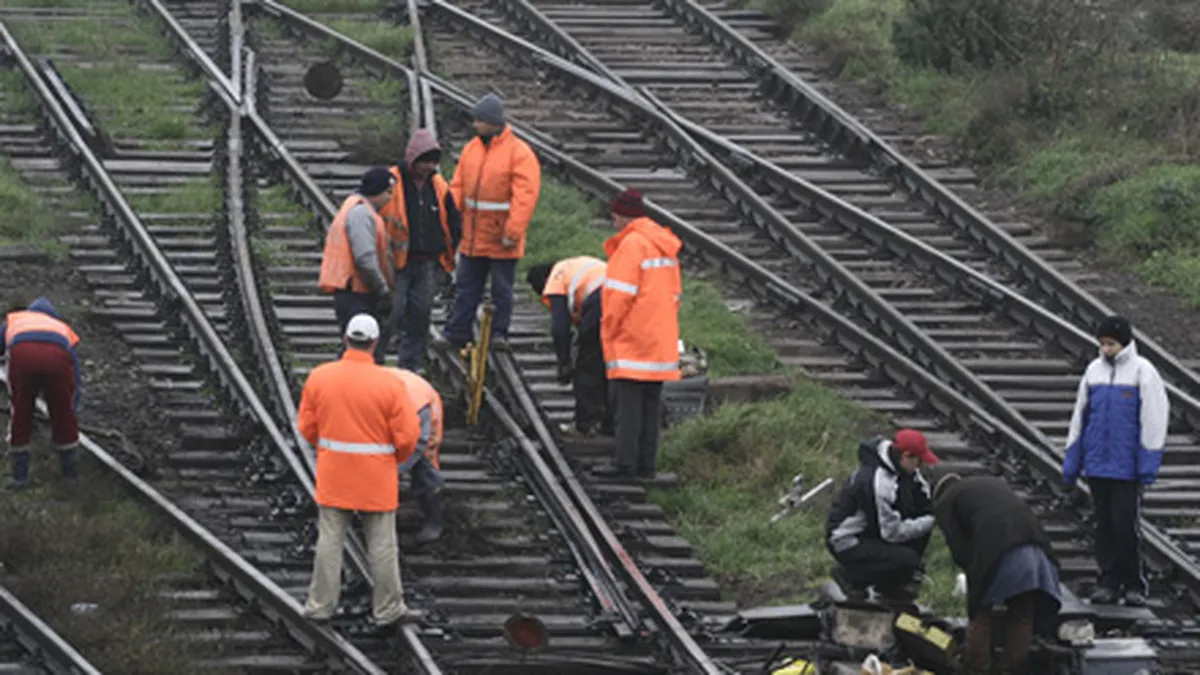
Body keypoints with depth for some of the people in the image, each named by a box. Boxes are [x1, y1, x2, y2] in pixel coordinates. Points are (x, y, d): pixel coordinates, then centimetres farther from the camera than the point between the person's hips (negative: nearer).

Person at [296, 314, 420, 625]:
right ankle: (388, 608, 15)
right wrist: (397, 458, 10)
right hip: (377, 481, -2)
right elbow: (407, 436, -12)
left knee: (330, 539, 10)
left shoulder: (319, 377, -6)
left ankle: (321, 604, 13)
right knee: (381, 544, 7)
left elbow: (307, 427, 2)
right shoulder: (389, 385, -15)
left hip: (333, 476, 2)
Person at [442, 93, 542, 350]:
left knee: (501, 289, 6)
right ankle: (456, 334, 15)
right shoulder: (472, 148, 6)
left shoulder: (519, 153, -13)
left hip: (501, 240, -6)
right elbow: (458, 187, 11)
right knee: (466, 287, 10)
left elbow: (525, 196, -17)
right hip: (472, 237, 6)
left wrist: (513, 232, -21)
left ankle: (498, 333, 16)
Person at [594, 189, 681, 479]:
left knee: (628, 399, -7)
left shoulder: (631, 245, -13)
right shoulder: (665, 246, 14)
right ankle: (647, 463, 10)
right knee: (651, 400, 9)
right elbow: (674, 293, 20)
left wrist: (608, 331, -8)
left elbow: (621, 294, -17)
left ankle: (626, 462, -9)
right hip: (661, 341, 8)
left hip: (631, 338, -8)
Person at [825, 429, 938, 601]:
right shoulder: (878, 482, -31)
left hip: (870, 530, 10)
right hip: (847, 543, -10)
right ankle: (849, 576, -2)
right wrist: (929, 522, -18)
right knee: (907, 560, -25)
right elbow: (891, 532, -25)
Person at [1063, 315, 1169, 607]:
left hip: (1127, 468, -4)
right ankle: (1108, 581, 14)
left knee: (1126, 525, -5)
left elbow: (1154, 419, -6)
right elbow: (1080, 417, 15)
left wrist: (1148, 465, -11)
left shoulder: (1142, 372, -5)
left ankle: (1134, 585, 5)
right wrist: (1071, 463, 12)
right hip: (1097, 466, 4)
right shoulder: (1094, 371, 9)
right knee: (1104, 525, 7)